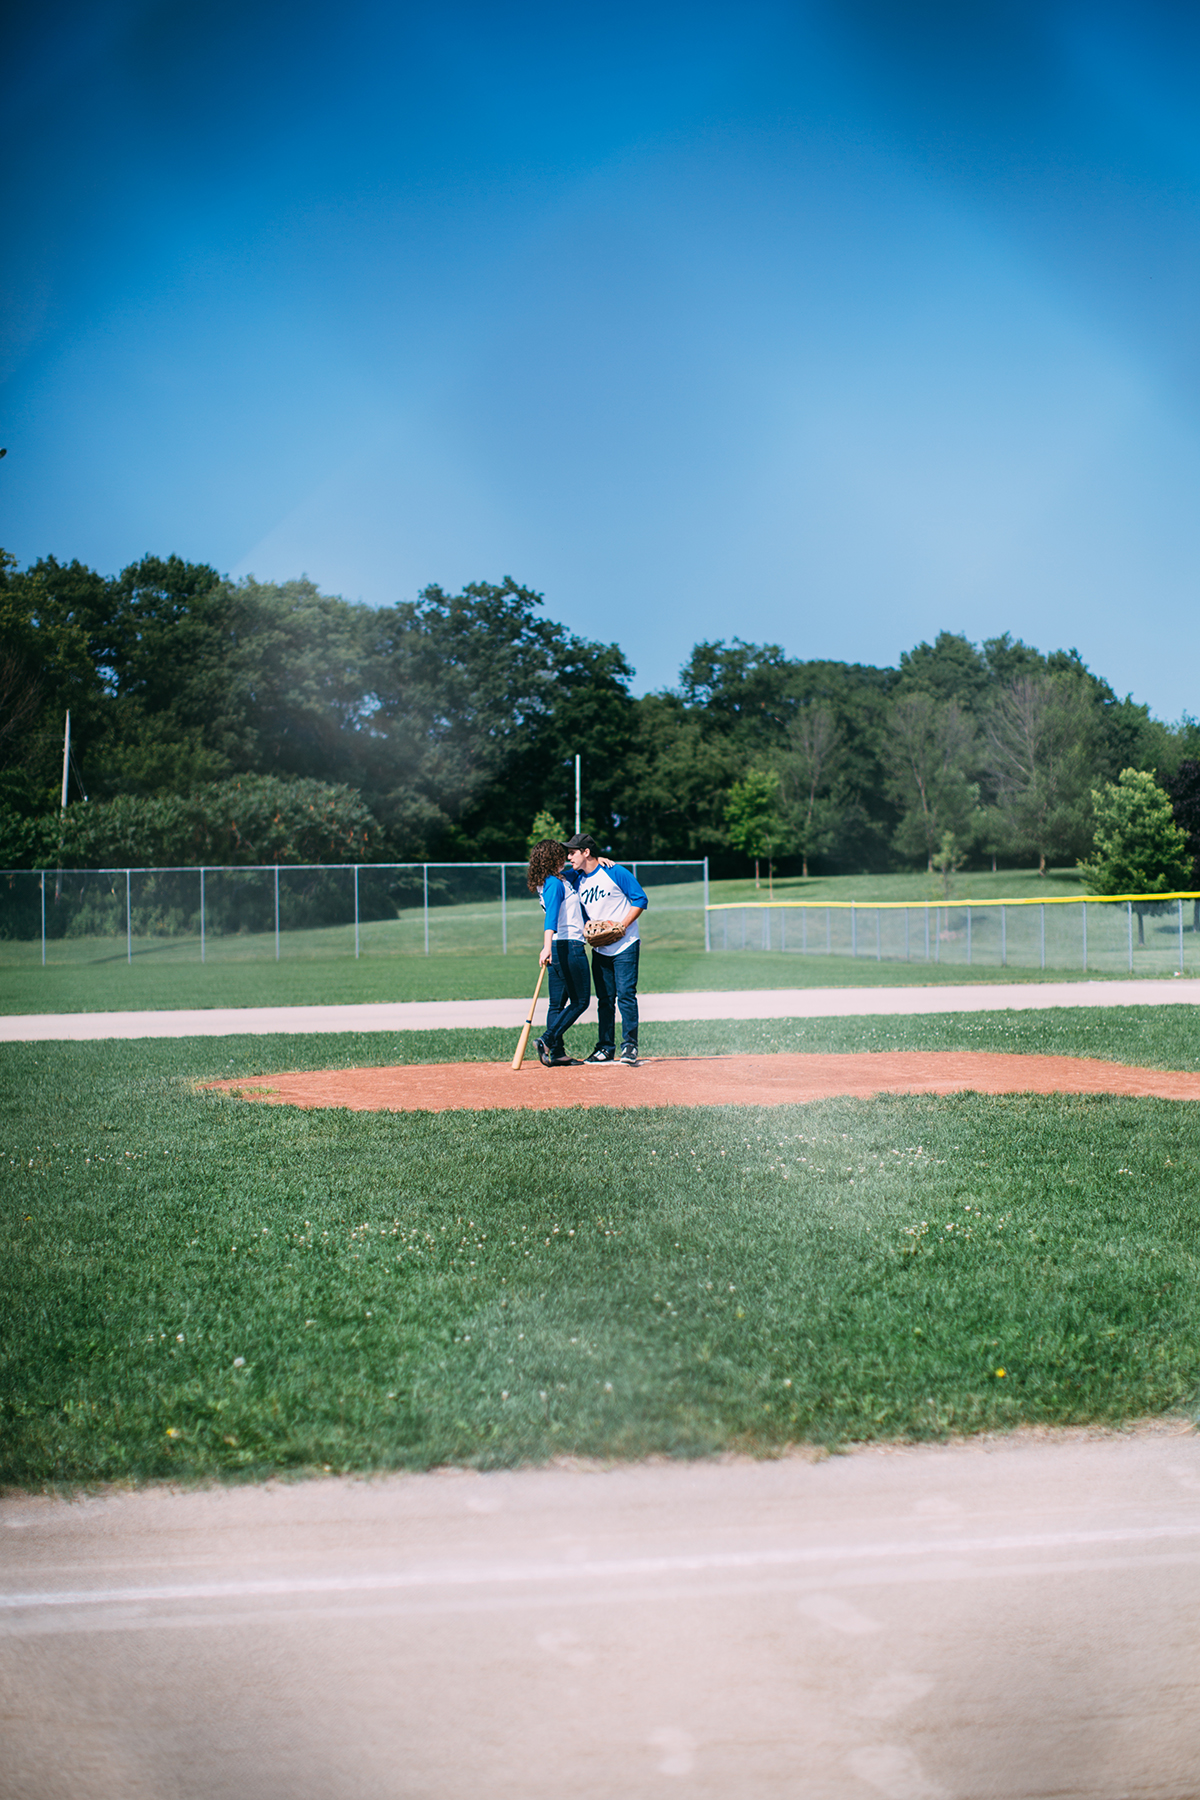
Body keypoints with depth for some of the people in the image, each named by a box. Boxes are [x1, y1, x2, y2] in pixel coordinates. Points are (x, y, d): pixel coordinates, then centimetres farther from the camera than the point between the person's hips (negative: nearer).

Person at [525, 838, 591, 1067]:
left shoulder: (558, 880, 15)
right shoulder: (555, 883, -12)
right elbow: (551, 916, -28)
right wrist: (547, 947, -40)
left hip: (557, 948, 10)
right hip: (570, 946, -10)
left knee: (557, 1004, 9)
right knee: (580, 1002, -3)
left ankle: (557, 1053, 9)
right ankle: (548, 1041, -12)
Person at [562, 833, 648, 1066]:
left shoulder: (614, 872, -8)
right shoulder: (576, 880, 9)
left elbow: (640, 899, -7)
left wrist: (623, 926, -16)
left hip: (625, 946, -6)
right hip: (599, 949, 6)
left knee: (626, 994, -11)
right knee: (604, 999, 7)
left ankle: (630, 1046, -8)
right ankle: (606, 1047, 12)